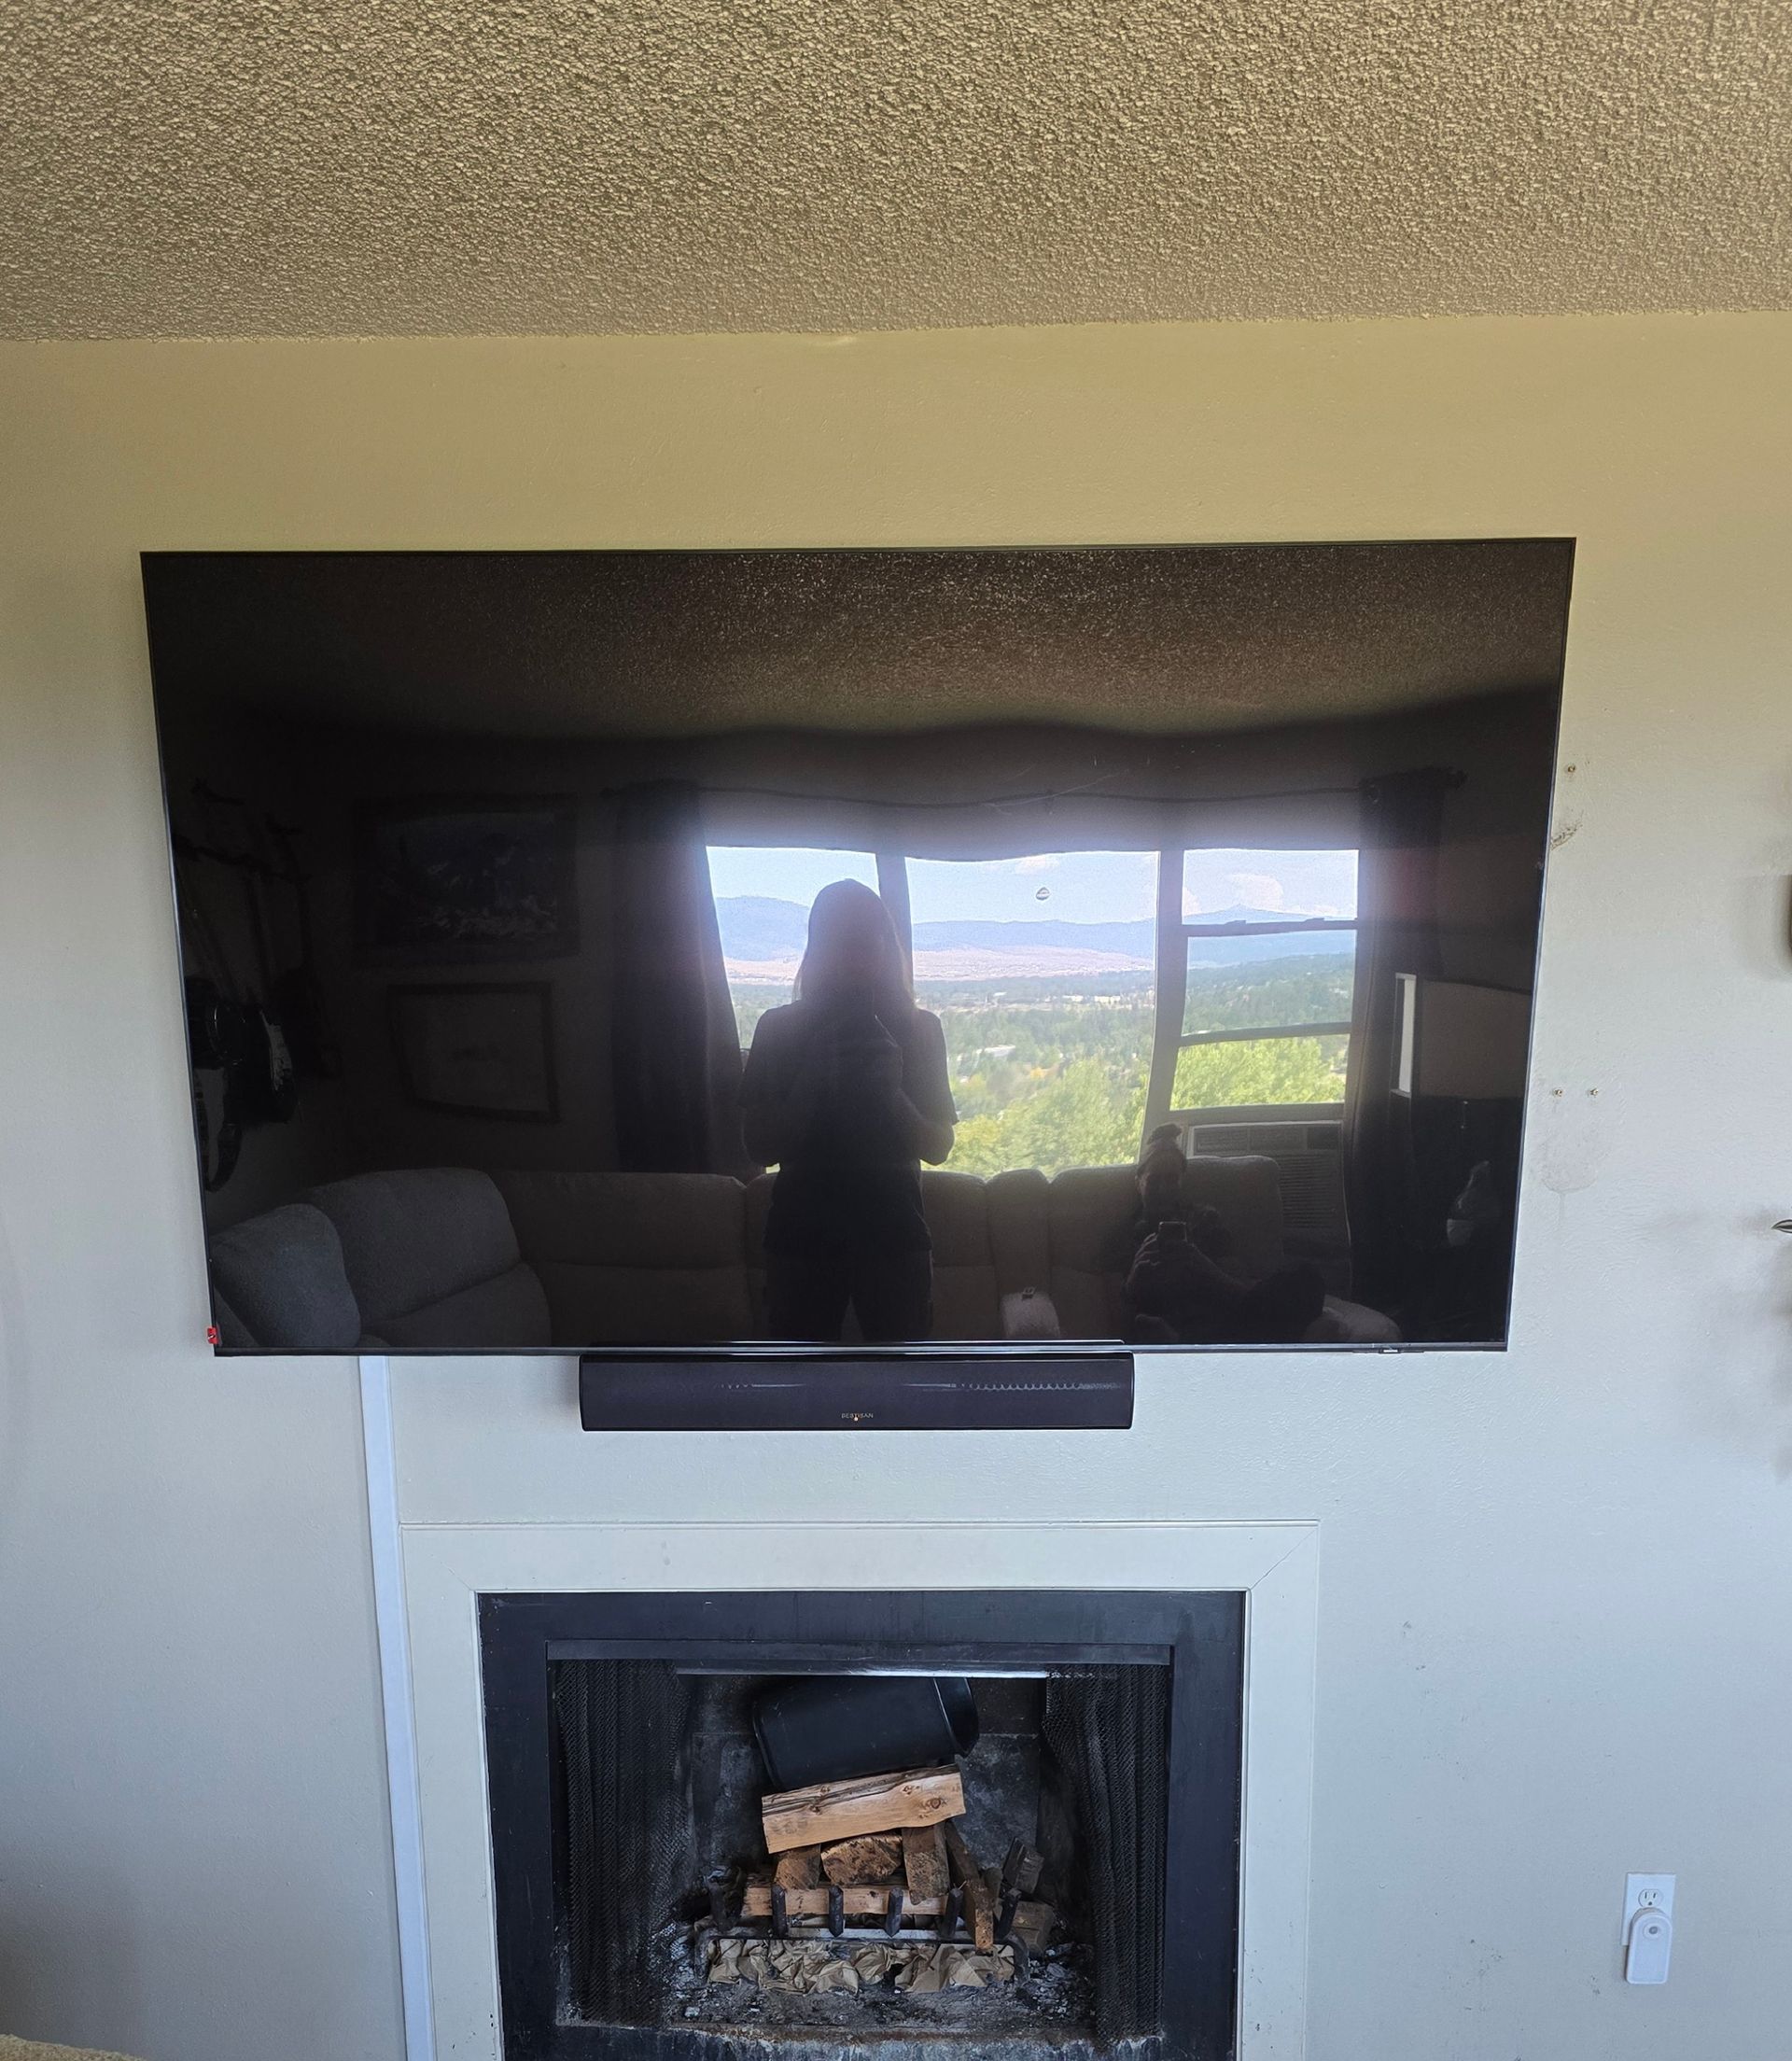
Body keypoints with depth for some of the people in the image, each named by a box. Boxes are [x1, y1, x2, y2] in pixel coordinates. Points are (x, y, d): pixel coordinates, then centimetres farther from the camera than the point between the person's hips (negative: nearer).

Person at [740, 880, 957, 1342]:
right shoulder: (779, 1028, 1)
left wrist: (889, 1091, -16)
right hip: (803, 1232, 0)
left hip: (893, 1233, 1)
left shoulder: (918, 1029, 2)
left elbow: (937, 1147, 1)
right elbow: (759, 1146, -3)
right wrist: (814, 1080, -17)